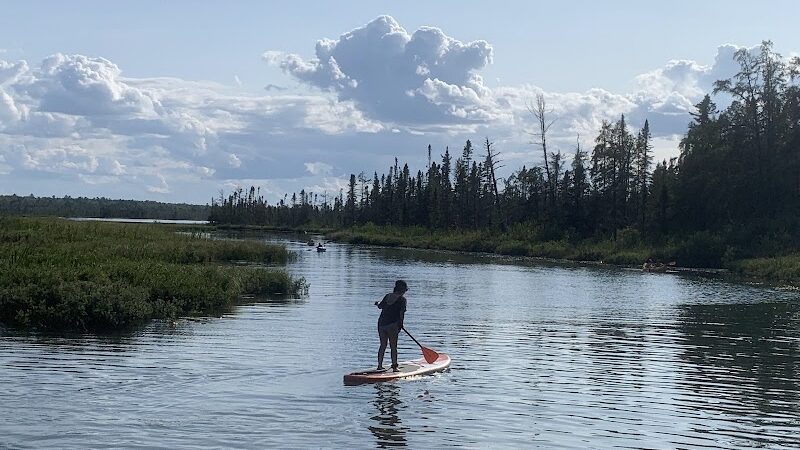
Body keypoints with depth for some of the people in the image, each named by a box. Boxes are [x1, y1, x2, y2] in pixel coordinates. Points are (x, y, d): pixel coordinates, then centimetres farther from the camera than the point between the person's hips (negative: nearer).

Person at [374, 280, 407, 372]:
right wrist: (400, 324, -2)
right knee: (393, 346, 3)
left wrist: (377, 303, 46)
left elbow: (380, 306, 24)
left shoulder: (388, 296, 12)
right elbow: (401, 313, -12)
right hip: (392, 324, -5)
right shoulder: (402, 299, -4)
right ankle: (394, 366, 3)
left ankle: (379, 365, 16)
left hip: (381, 323, 5)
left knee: (383, 345, 14)